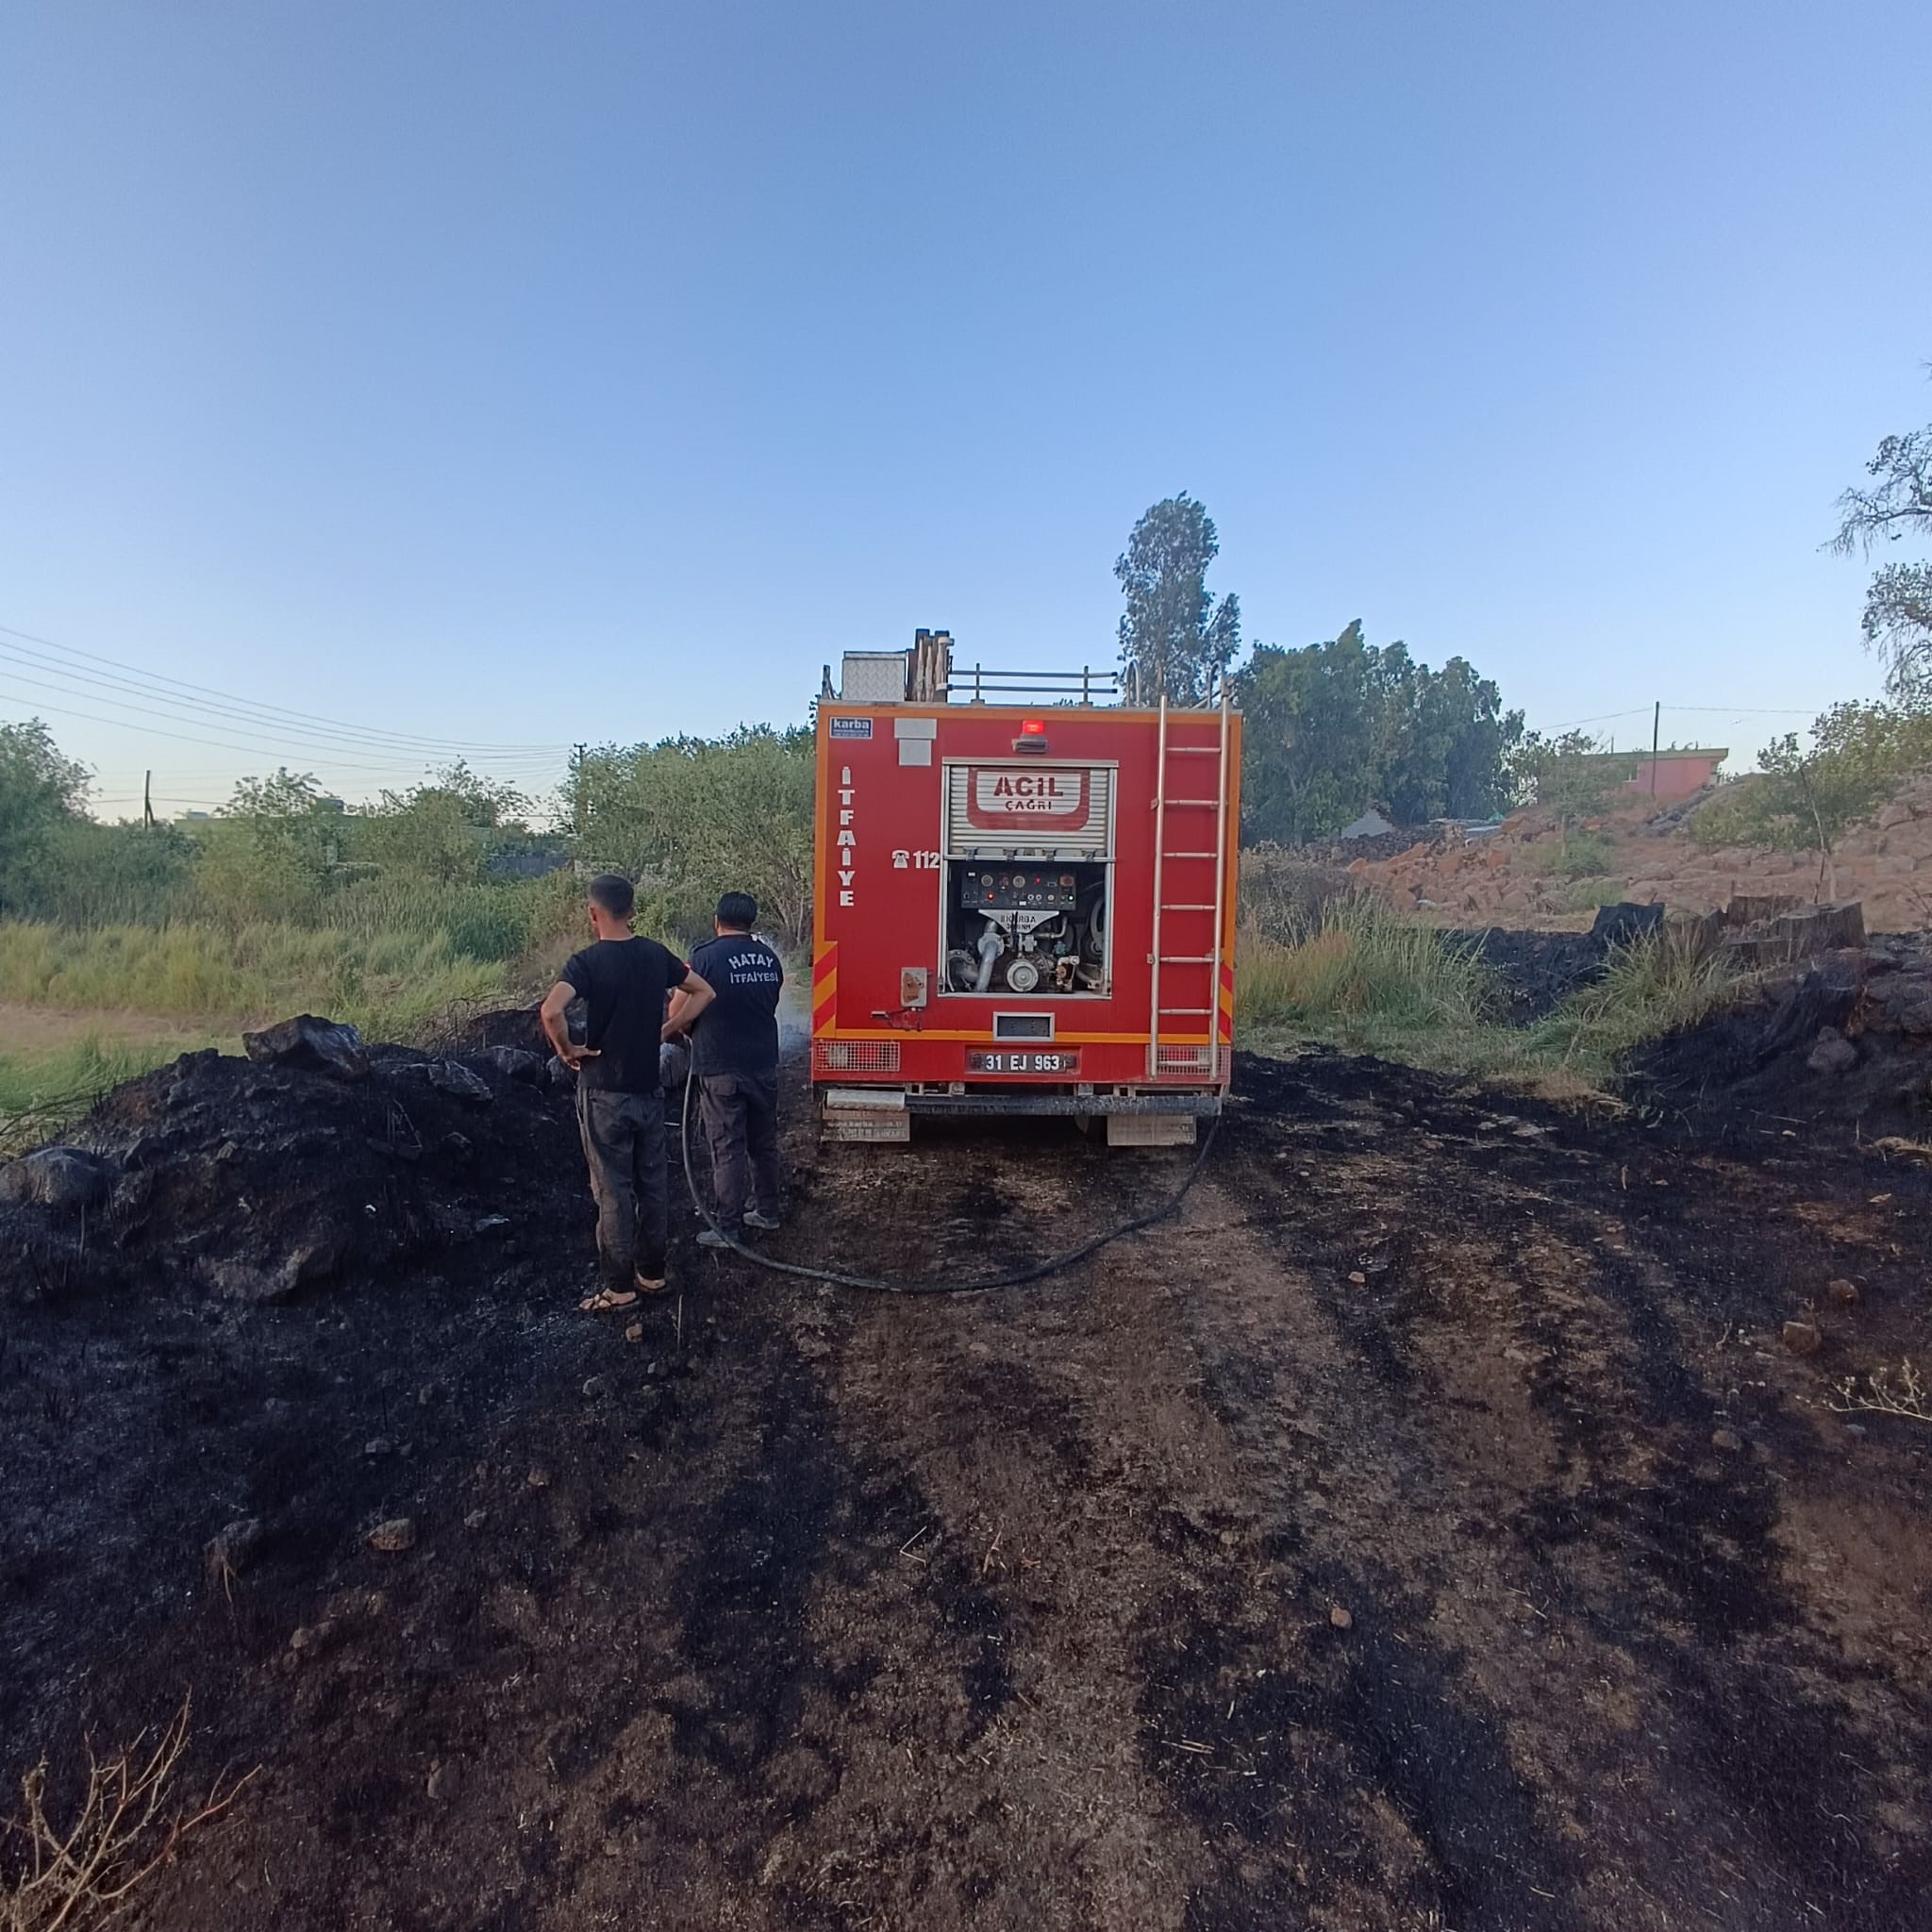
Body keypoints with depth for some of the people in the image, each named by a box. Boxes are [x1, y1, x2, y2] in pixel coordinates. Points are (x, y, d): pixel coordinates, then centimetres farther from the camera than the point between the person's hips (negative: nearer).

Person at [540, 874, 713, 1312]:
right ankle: (652, 1272, 26)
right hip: (649, 1091, 5)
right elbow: (703, 992, 11)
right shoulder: (656, 954, 1)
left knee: (613, 1192, 4)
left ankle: (619, 1287, 13)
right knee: (652, 1185, 14)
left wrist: (567, 1049, -14)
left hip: (605, 1094, -5)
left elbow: (551, 1011, -31)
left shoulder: (587, 961, -15)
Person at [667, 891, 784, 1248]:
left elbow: (678, 1016, -9)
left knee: (727, 1150, 2)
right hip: (764, 1065, 5)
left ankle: (728, 1228, 8)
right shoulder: (769, 958, 4)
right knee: (764, 1142, 17)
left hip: (721, 1069, -5)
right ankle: (767, 1211, 30)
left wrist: (688, 1031, 12)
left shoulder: (705, 957, -12)